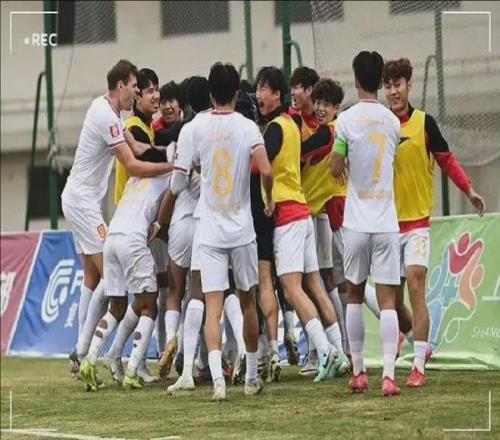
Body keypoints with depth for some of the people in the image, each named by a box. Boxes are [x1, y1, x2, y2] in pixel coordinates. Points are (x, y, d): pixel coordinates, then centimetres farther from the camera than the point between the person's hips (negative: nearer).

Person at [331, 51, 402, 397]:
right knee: (387, 300, -3)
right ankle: (388, 375, -14)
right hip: (387, 221, 1)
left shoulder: (347, 120, -5)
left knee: (355, 295, 14)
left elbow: (337, 169, -2)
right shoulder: (393, 122, 4)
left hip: (357, 222, -1)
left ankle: (358, 372, 14)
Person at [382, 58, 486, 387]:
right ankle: (420, 344, 31)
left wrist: (469, 190, 0)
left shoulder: (424, 122, -3)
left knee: (415, 284, -16)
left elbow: (446, 159, 6)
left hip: (418, 220, -3)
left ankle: (419, 366, -15)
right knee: (392, 296, 6)